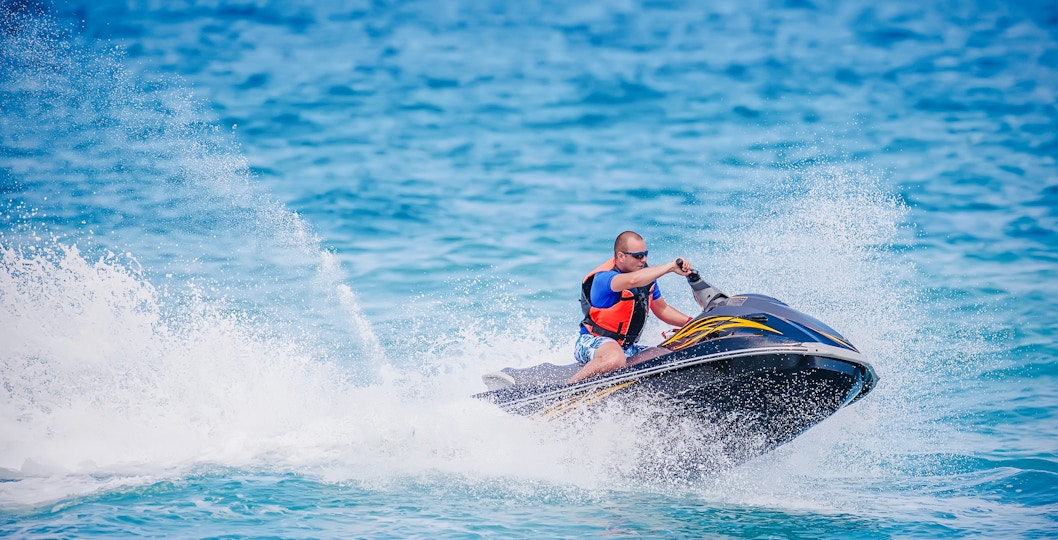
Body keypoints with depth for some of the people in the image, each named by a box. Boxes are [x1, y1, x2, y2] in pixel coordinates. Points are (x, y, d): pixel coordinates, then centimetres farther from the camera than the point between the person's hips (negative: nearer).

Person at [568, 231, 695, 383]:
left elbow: (662, 309, 19)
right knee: (616, 359, -42)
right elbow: (633, 280, -42)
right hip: (593, 342, -9)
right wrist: (671, 267, -37)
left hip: (627, 348, 9)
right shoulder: (603, 278, -21)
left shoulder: (647, 276, 5)